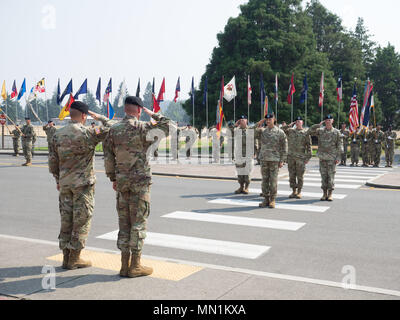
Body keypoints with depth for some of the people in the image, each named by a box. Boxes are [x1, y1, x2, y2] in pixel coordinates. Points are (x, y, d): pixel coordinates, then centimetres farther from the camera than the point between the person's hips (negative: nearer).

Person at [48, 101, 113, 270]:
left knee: (66, 220, 11)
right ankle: (74, 258, 7)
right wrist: (98, 117, 9)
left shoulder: (58, 134, 5)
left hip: (65, 184, 6)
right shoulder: (87, 133, -14)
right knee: (81, 220, 3)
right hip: (83, 183, -6)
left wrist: (58, 179, 20)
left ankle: (66, 257, 18)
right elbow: (109, 126, -5)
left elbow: (53, 161, 10)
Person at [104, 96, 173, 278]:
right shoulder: (143, 128, -10)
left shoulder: (113, 130, 5)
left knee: (124, 223, 11)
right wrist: (153, 114, 8)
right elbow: (167, 127, -2)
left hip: (122, 182, 5)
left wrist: (113, 178, 16)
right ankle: (135, 266, 4)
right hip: (140, 181, -5)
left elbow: (108, 157, 8)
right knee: (139, 222, 1)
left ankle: (124, 265, 15)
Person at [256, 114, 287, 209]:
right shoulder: (262, 131, 10)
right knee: (264, 180, 6)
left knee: (273, 180, -1)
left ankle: (272, 200, 7)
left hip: (275, 160, -3)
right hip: (264, 159, 3)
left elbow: (284, 148, -1)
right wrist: (259, 126, -8)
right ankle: (266, 199, 15)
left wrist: (282, 160, -6)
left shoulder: (280, 132, 0)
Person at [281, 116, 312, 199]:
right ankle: (294, 191, 16)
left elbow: (309, 145, 1)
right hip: (291, 156, 3)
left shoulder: (306, 132, 2)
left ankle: (299, 192, 11)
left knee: (300, 176, 1)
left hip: (301, 157, -3)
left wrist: (308, 157, -5)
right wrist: (290, 125, 0)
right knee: (292, 175, 6)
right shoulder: (290, 131, 10)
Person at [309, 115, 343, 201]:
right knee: (323, 176, 5)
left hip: (332, 158, -2)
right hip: (322, 157, 2)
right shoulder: (320, 131, 8)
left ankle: (330, 194, 6)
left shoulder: (336, 132, 2)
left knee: (331, 176, -1)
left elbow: (340, 146, 1)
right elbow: (311, 131, -5)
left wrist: (338, 157, -7)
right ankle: (324, 194, 13)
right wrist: (319, 124, -10)